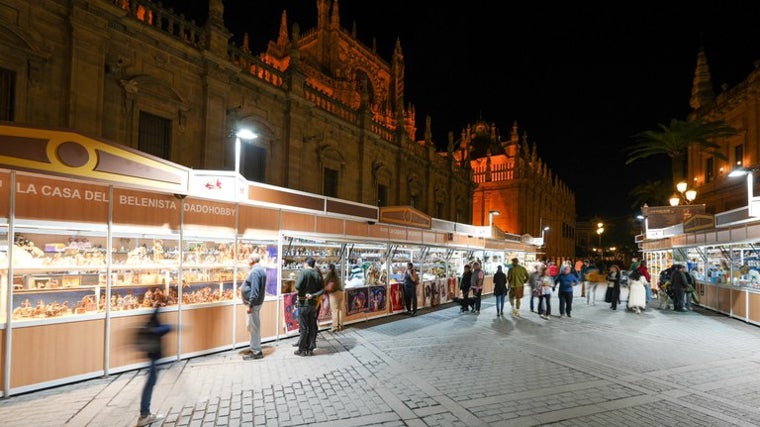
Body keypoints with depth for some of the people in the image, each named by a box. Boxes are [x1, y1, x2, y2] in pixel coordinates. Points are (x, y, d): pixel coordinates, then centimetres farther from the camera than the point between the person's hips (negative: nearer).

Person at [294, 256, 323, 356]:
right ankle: (310, 349, 18)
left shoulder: (303, 272, -11)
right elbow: (322, 290, 1)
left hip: (303, 303, -5)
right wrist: (313, 295, -7)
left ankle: (302, 349, 12)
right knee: (312, 326, 11)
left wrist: (299, 291, 0)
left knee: (304, 327, 3)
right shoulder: (317, 275, 5)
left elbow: (297, 286, -21)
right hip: (313, 303, 5)